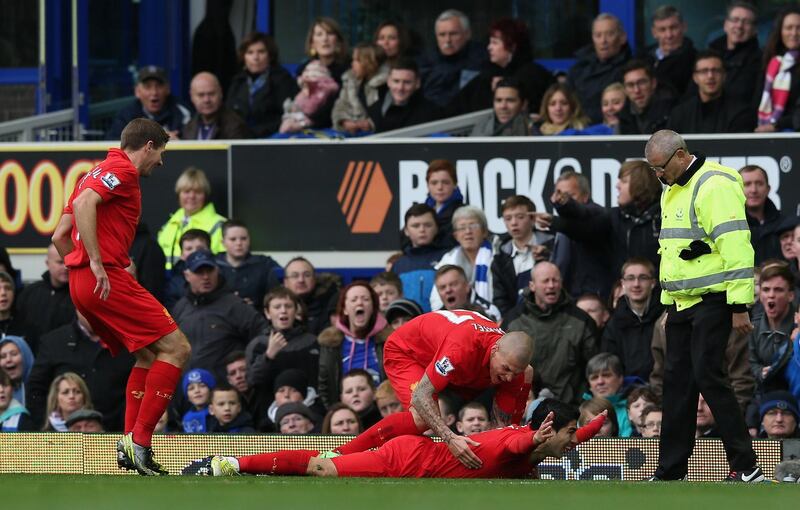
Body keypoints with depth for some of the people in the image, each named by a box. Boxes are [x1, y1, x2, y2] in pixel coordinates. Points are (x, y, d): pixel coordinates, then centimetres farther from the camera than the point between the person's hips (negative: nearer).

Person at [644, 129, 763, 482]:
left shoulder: (714, 186, -14)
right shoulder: (672, 191, 17)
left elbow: (736, 246, -20)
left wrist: (739, 306, -22)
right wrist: (668, 303, 25)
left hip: (713, 300, -9)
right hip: (682, 302, 9)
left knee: (707, 375, -13)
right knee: (677, 380, 8)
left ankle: (746, 467, -10)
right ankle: (669, 472, 12)